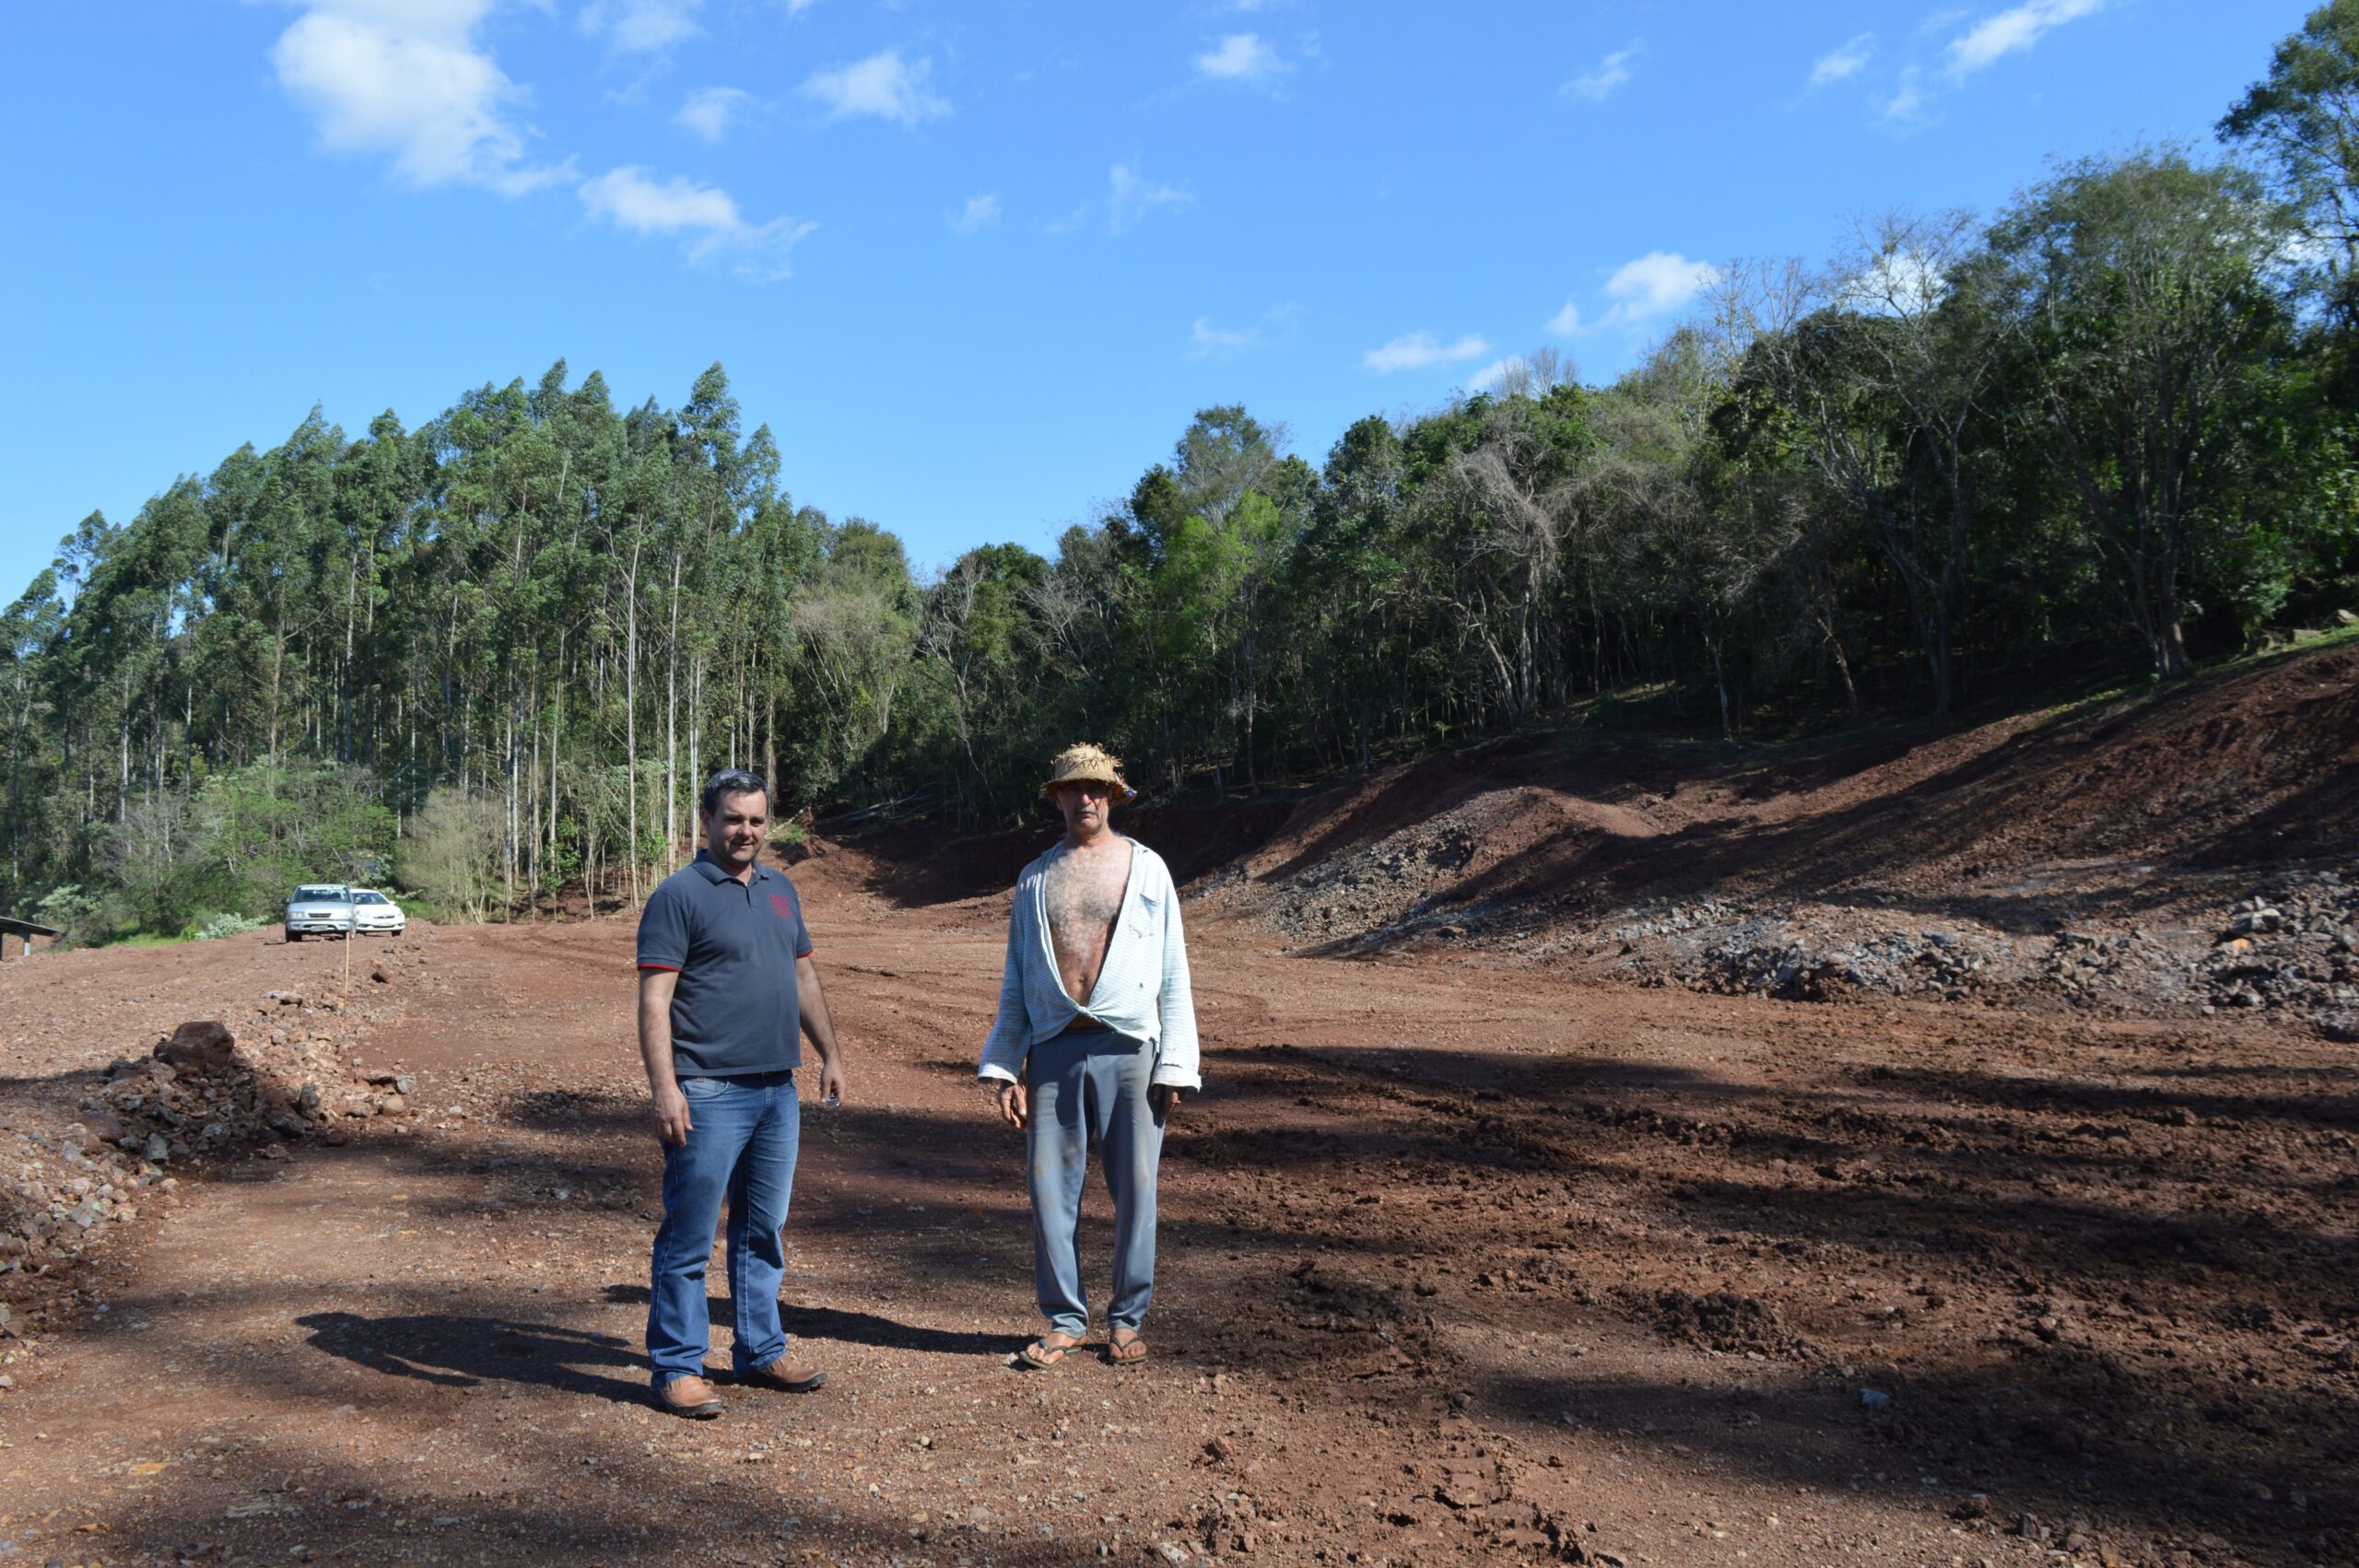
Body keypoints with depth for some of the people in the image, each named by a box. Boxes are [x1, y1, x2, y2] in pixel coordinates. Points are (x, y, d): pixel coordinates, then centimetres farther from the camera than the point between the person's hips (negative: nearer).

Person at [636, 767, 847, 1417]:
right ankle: (677, 1369, 12)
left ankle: (761, 1352, 27)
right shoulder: (679, 895, -7)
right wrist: (665, 1088, -20)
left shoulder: (781, 889, 14)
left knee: (763, 1232, 16)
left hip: (778, 1092, 7)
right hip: (708, 1093, -7)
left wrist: (830, 1053, 19)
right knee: (689, 1238, 1)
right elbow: (654, 1001, -13)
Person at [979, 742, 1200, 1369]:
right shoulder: (1035, 878, 13)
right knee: (1050, 1190, 3)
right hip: (1053, 1052, 2)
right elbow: (1016, 982, 15)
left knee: (1135, 1191, 4)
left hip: (1129, 1049, -2)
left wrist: (1175, 1065, -2)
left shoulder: (1146, 868, 7)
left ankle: (1127, 1319, 20)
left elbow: (1173, 973, 5)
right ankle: (1064, 1320, 18)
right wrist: (1005, 1069, 6)